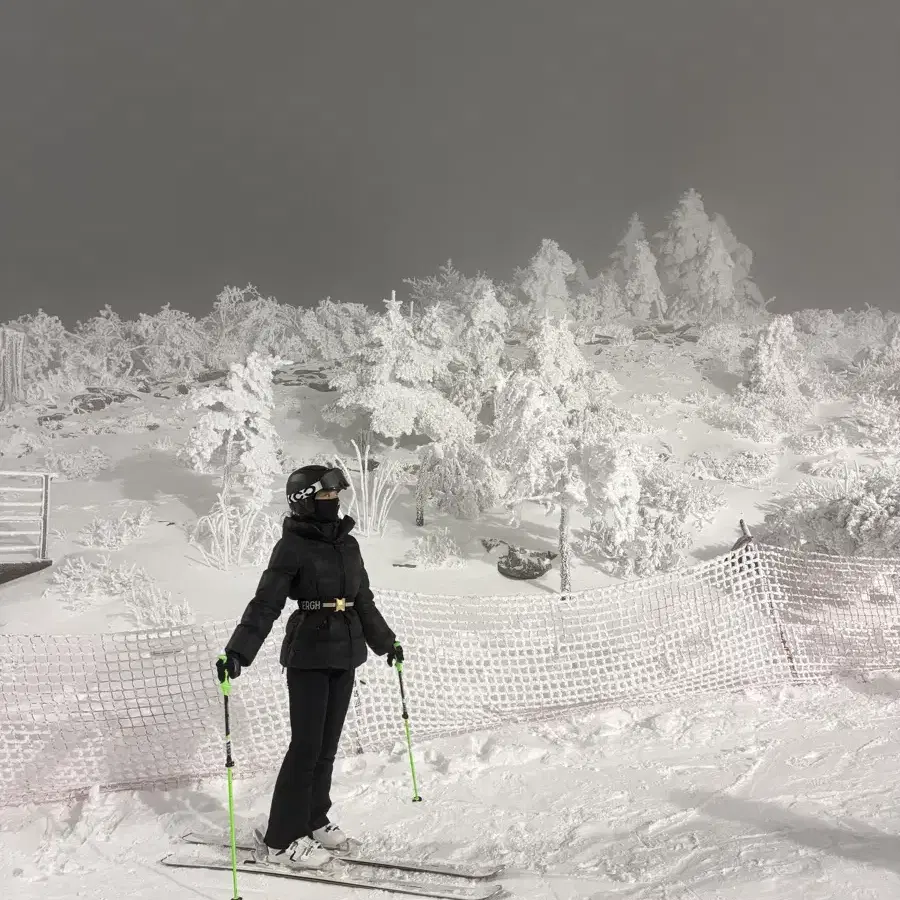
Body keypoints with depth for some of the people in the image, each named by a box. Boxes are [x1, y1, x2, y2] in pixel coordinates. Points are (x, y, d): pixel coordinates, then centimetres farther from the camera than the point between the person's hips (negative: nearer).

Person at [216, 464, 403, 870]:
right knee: (307, 746, -4)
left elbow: (363, 602, 21)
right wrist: (237, 652, -26)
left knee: (328, 744, 12)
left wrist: (385, 641, 29)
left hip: (345, 655, 6)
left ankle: (313, 821, 26)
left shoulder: (348, 545, 9)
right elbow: (265, 605, -16)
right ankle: (280, 840, 6)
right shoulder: (292, 546, -10)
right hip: (308, 656, -6)